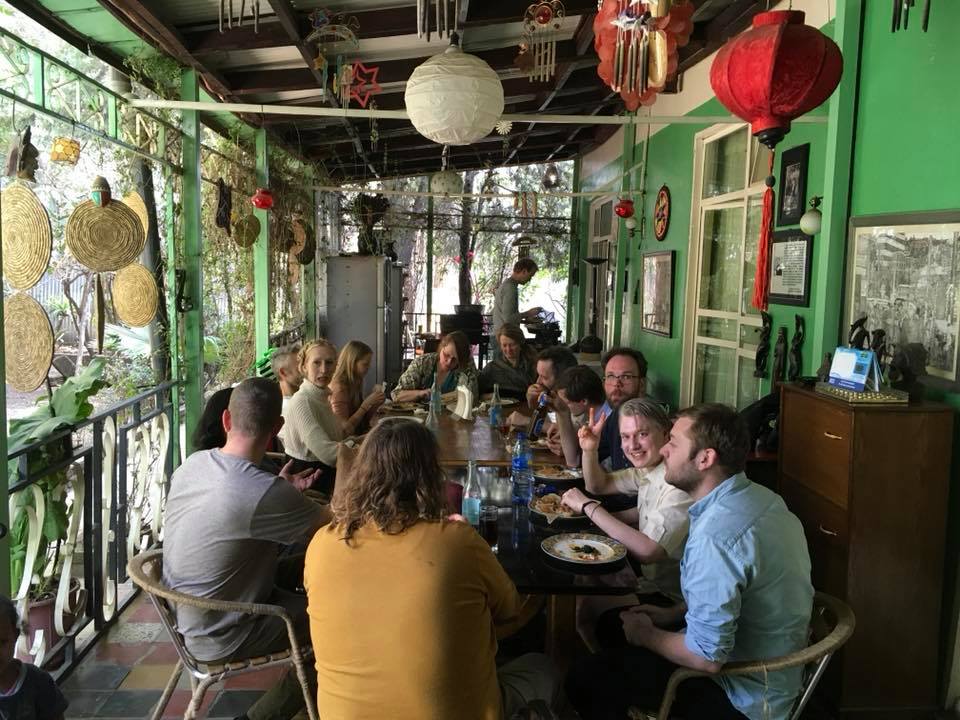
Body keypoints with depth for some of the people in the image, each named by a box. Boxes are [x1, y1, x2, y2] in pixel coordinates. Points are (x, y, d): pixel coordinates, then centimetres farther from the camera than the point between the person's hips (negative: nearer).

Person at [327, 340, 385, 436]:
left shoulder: (355, 383, 9)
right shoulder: (339, 387, -14)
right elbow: (344, 429, -17)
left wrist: (374, 405, -1)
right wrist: (367, 404, -18)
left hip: (359, 436, 8)